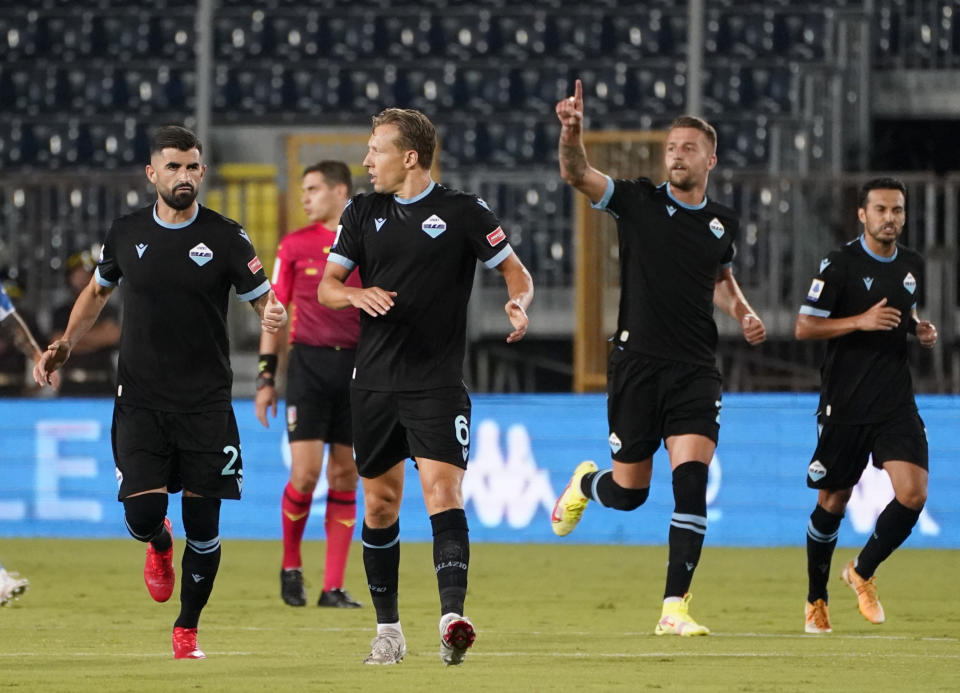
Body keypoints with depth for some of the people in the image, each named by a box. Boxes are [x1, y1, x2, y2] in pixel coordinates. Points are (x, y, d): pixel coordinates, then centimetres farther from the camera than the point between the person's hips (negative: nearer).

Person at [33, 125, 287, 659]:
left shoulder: (226, 237, -3)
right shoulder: (127, 233, 4)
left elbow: (266, 301, -2)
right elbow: (98, 291, 21)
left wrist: (276, 315, -26)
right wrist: (65, 346, 12)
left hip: (206, 403, -1)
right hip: (141, 399, 1)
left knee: (203, 525, -2)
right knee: (143, 510, -12)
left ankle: (187, 629, 17)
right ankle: (159, 545, 27)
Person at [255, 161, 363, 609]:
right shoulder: (295, 245, 6)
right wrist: (266, 377, 4)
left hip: (357, 366, 1)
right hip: (308, 362, -1)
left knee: (345, 477, 1)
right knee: (306, 472, -11)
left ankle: (333, 588, 5)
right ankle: (291, 567, 11)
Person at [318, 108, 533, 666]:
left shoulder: (464, 212, -2)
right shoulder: (362, 212, 8)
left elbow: (516, 272, 4)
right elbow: (326, 285, 9)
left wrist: (519, 304, -18)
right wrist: (358, 294, -14)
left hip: (438, 383, -4)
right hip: (374, 383, 4)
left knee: (442, 488, -19)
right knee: (380, 503, 9)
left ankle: (452, 615, -31)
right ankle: (388, 626, 21)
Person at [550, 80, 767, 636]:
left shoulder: (723, 223, 10)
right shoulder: (639, 202, -1)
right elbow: (578, 175, -16)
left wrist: (744, 313, 9)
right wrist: (573, 135, -36)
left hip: (696, 370, 2)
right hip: (637, 361, -2)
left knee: (692, 481, -15)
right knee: (629, 491, 6)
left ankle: (675, 607, -14)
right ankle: (586, 483, 45)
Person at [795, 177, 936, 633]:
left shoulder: (912, 266, 9)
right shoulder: (839, 265, -9)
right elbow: (804, 327, -10)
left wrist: (920, 330, 4)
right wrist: (861, 321, -22)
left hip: (896, 403, 4)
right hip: (844, 404, -4)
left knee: (913, 494, -12)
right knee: (832, 504, 5)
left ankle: (862, 572, 11)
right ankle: (816, 599, 24)